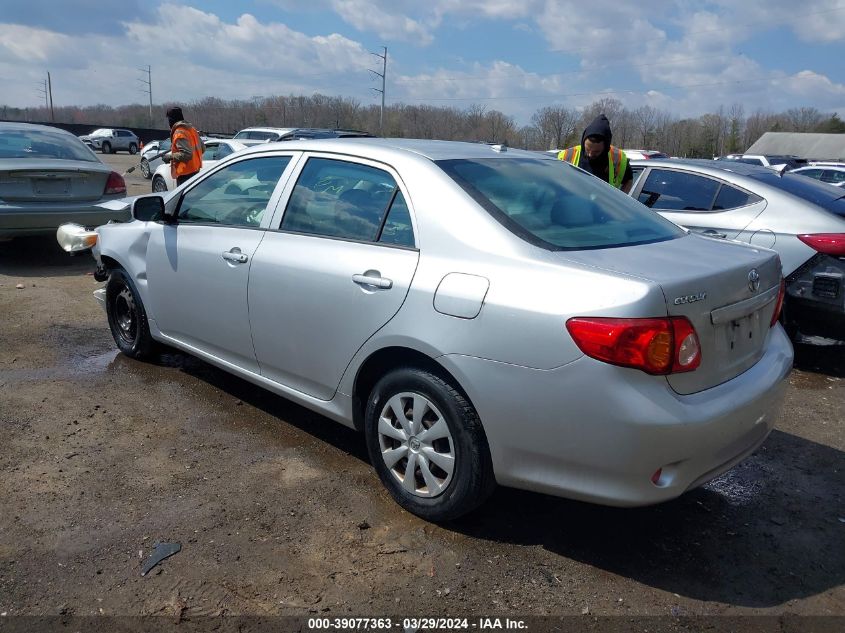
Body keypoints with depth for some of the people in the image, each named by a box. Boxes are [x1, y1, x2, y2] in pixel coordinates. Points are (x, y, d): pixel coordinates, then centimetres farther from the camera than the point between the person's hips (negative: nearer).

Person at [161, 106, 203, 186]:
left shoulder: (179, 133, -15)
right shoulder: (191, 130, 12)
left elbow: (186, 154, -24)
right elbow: (202, 148, 16)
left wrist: (170, 157, -15)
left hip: (185, 174, -10)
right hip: (194, 170, 10)